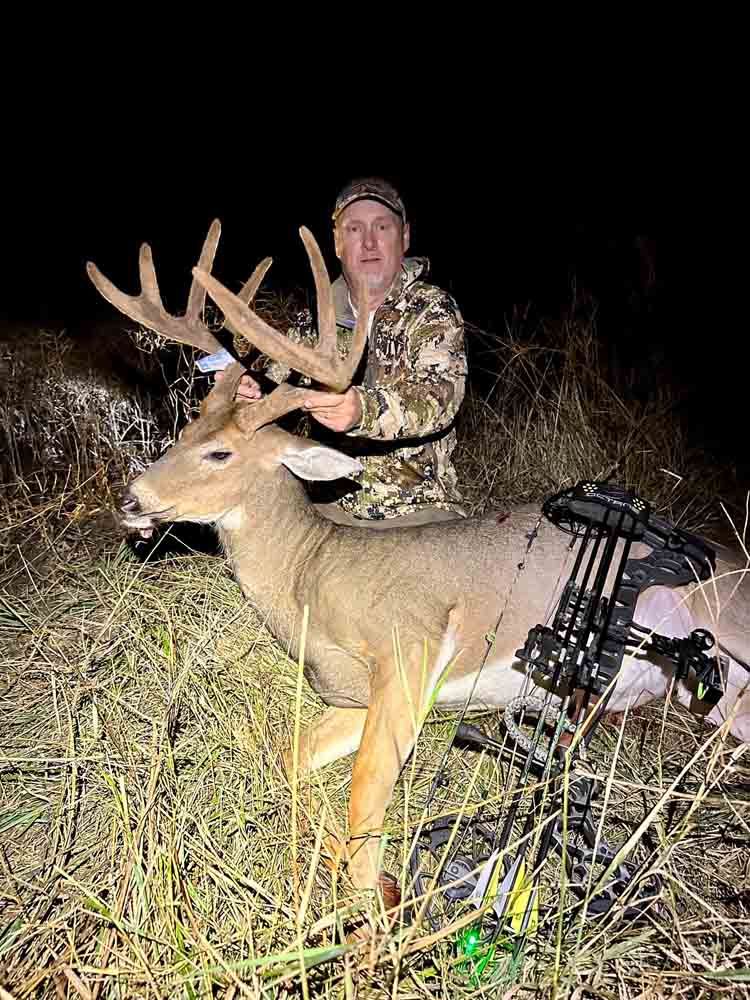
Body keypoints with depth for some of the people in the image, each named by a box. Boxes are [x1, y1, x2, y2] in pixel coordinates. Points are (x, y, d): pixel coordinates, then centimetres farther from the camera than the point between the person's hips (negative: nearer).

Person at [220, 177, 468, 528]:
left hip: (419, 511, -2)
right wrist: (246, 391, -24)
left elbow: (438, 394, -22)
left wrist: (363, 410, -43)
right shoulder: (315, 320, 7)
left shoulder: (433, 309, -4)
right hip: (332, 507, 2)